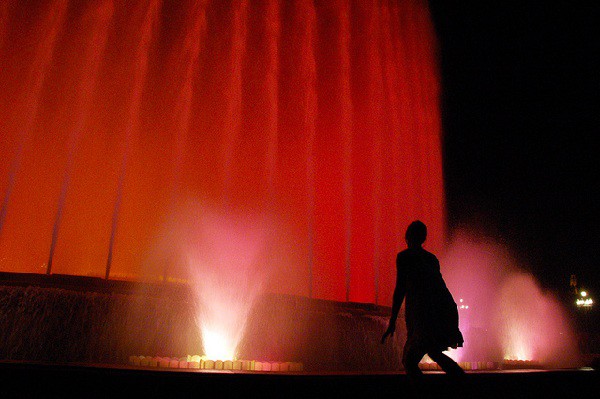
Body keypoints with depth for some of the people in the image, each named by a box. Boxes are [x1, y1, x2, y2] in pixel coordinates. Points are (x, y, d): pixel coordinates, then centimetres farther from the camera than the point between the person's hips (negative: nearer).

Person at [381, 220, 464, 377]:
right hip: (446, 310, 8)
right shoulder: (431, 258, 18)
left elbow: (400, 289, -8)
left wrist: (392, 322, -6)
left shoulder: (404, 256, -1)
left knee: (409, 361, -3)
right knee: (434, 352, 30)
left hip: (425, 315, -7)